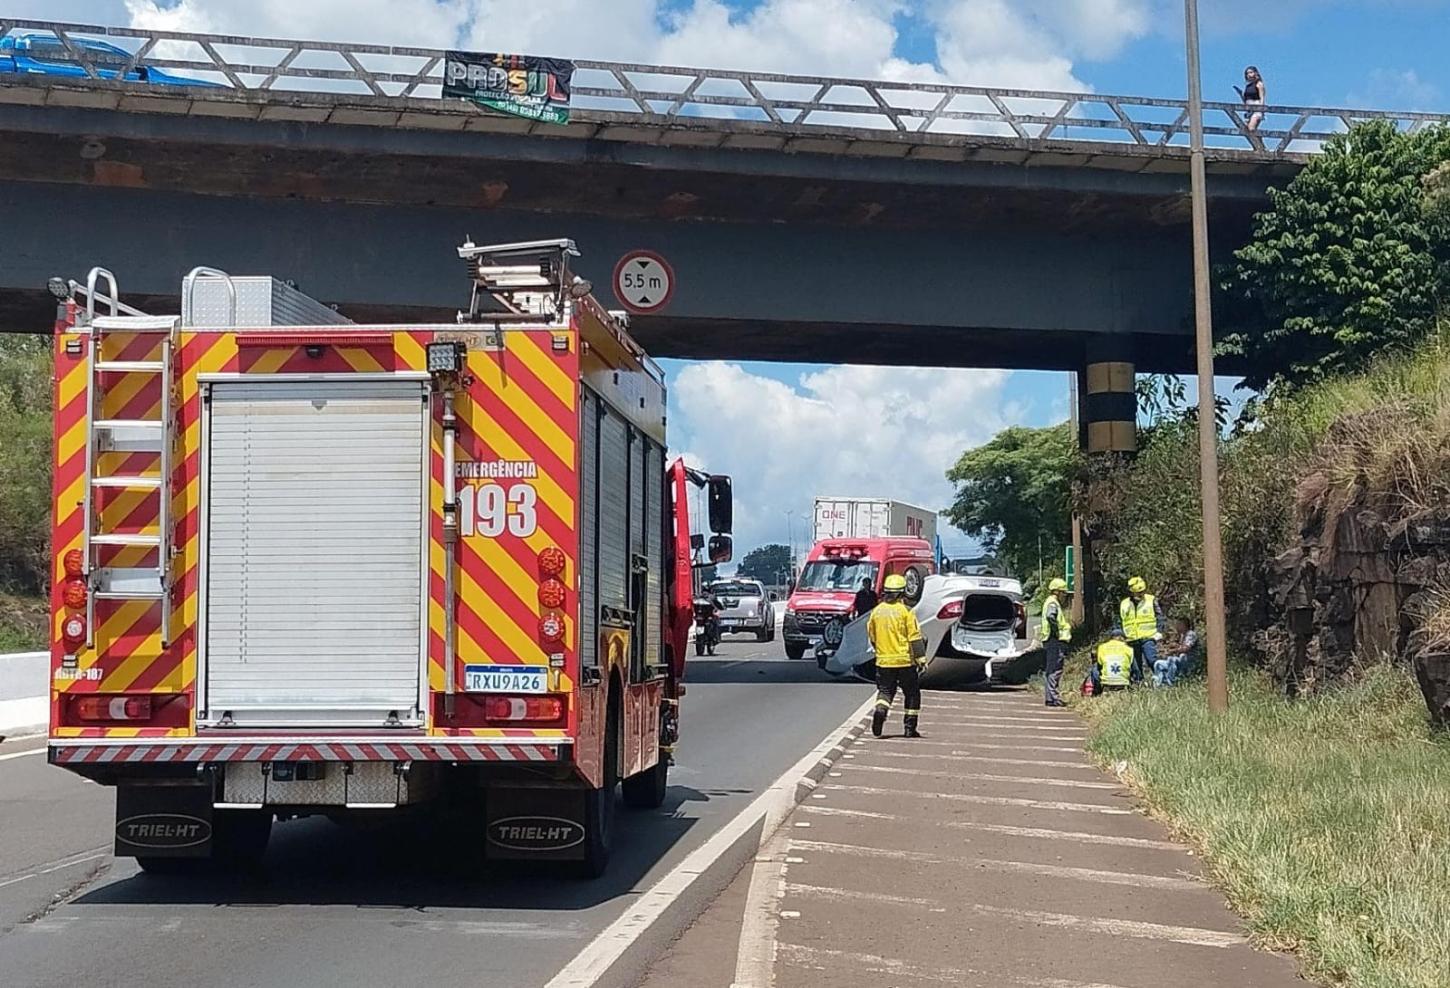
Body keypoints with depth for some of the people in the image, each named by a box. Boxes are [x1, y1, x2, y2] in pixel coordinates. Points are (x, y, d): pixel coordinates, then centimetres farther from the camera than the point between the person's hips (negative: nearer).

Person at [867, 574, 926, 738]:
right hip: (905, 660, -3)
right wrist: (921, 658, -8)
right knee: (912, 693, 10)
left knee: (885, 690, 11)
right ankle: (910, 728, 10)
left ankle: (880, 710, -19)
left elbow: (872, 637, 14)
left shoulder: (876, 611, 2)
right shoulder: (905, 611, -10)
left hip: (883, 661, 3)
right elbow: (914, 637, -11)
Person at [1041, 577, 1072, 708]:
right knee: (1055, 670, -10)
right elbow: (1051, 616, -33)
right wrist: (1057, 632, -25)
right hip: (1055, 641, -11)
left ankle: (1051, 697, 18)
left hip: (1053, 642, 11)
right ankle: (1053, 698, -10)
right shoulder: (1052, 603, -13)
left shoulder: (1054, 603, 20)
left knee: (1052, 670, 14)